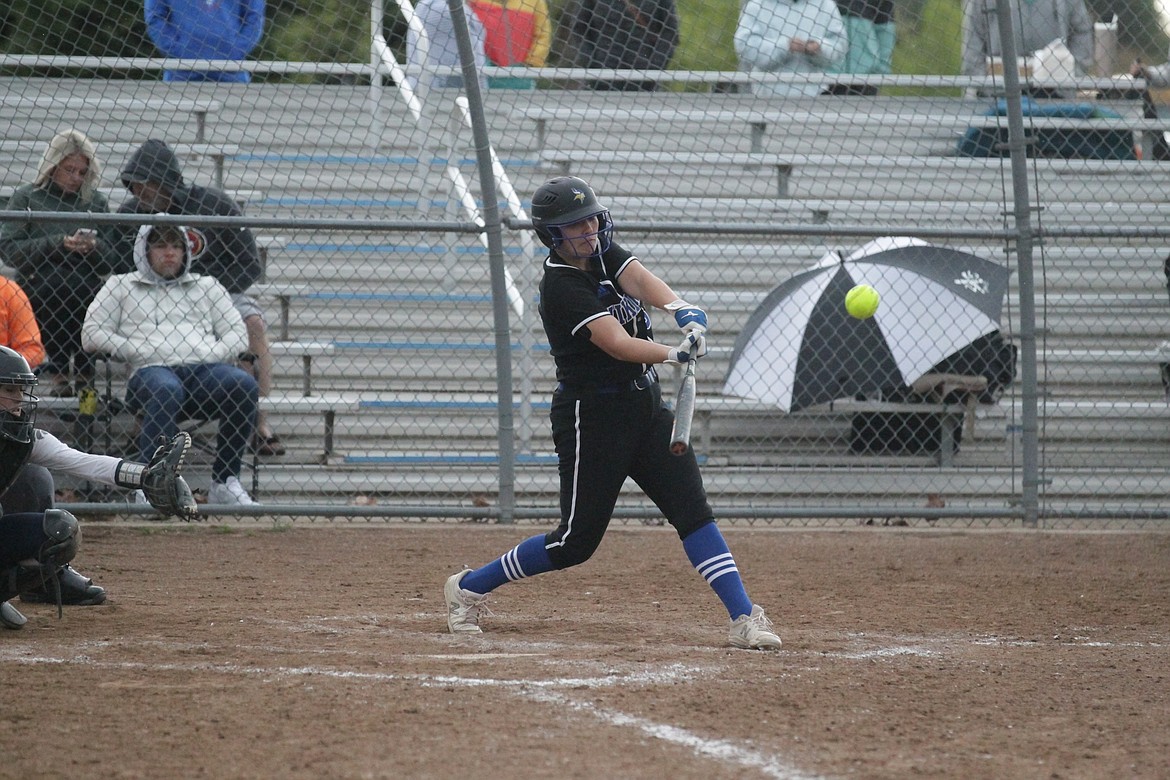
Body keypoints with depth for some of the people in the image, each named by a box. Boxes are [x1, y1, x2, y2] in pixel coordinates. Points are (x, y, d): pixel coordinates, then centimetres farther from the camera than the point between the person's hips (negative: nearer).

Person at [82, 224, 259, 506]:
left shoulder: (207, 286, 30)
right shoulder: (120, 286, 23)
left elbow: (237, 334, 20)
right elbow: (92, 334, 11)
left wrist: (212, 355, -1)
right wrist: (138, 352, -2)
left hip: (204, 368, 3)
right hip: (151, 369, -3)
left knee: (244, 385, -31)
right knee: (165, 392, -41)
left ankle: (225, 483, -23)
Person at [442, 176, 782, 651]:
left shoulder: (602, 253, 4)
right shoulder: (561, 285, -20)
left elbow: (640, 280, -15)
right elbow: (618, 344, -30)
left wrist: (681, 310, -37)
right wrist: (676, 354, -46)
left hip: (645, 406, 7)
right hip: (592, 414, -7)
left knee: (693, 510, -4)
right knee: (577, 540, -1)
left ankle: (743, 617, -8)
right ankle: (468, 587, 17)